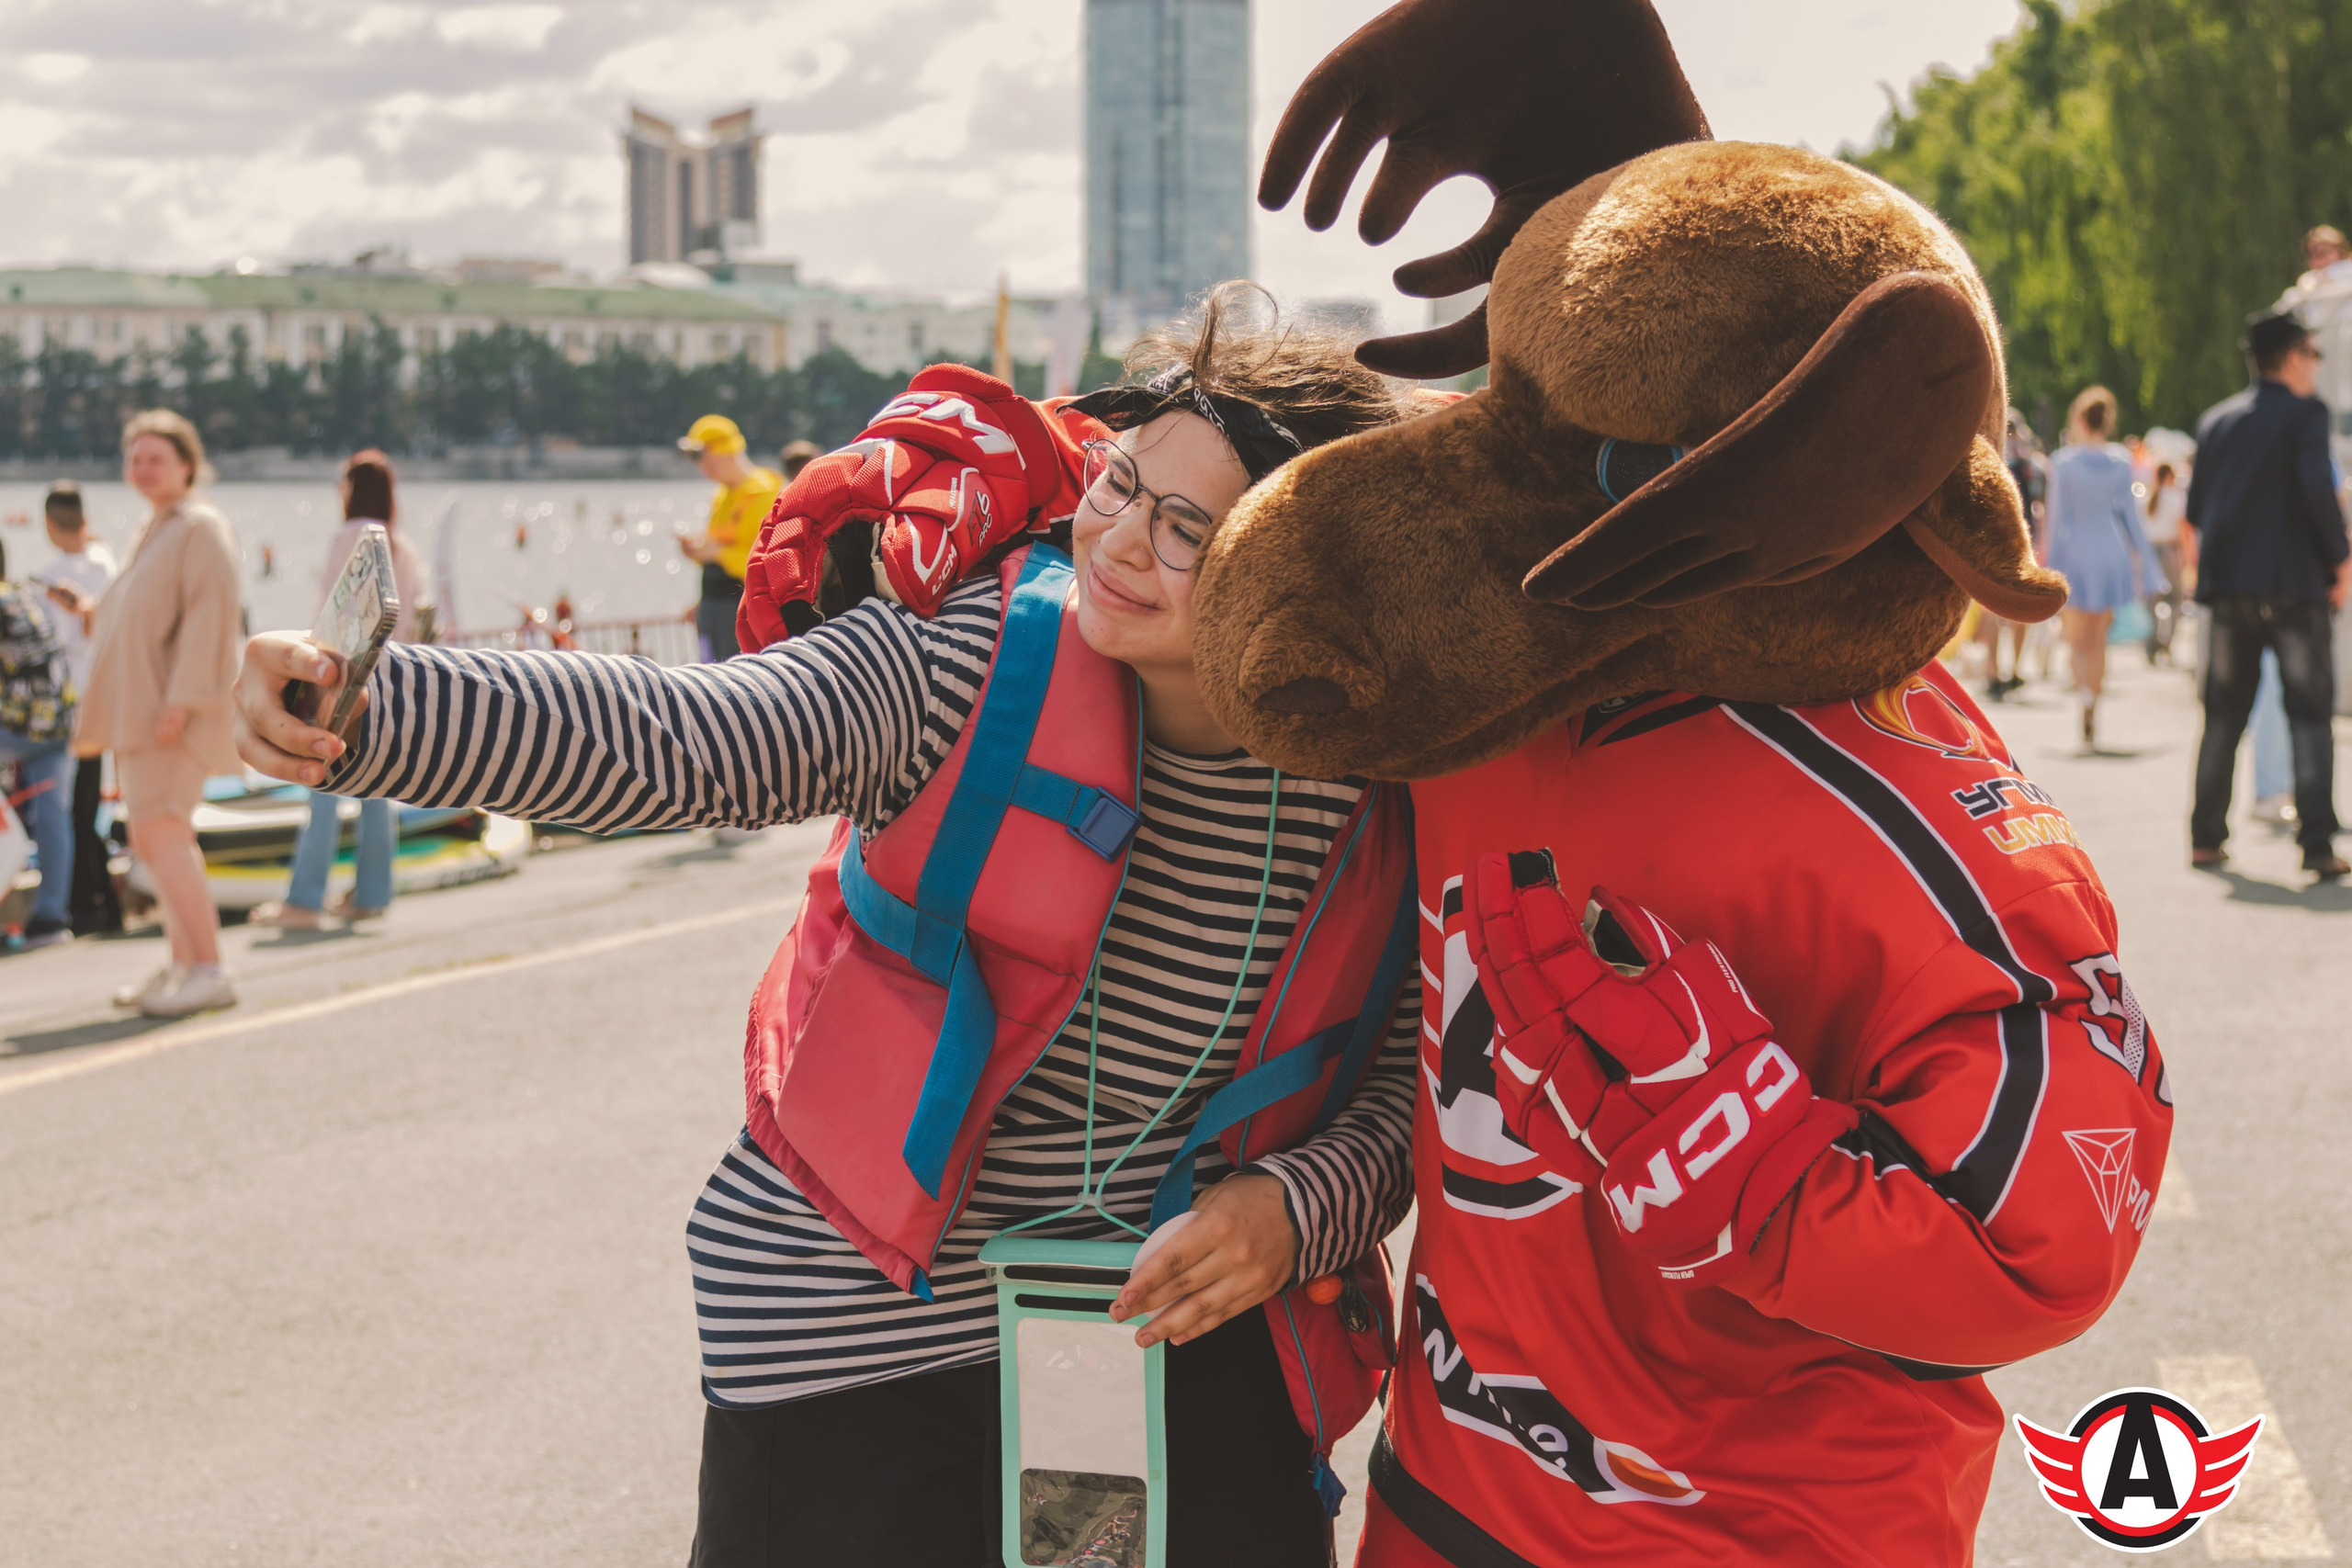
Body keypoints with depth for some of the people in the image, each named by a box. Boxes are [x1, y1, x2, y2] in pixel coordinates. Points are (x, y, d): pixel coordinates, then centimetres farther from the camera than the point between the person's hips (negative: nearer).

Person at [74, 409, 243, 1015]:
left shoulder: (201, 528, -8)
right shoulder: (156, 532, 20)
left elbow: (208, 616, -17)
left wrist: (179, 701, -24)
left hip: (176, 711, -10)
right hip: (140, 708, 10)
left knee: (161, 832, -19)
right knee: (154, 839, 10)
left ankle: (208, 971, -21)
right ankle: (183, 965, 16)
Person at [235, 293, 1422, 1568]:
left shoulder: (1373, 799, -8)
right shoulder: (968, 659, -15)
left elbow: (1404, 1085, 4)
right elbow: (669, 742, -30)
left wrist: (1298, 1211, -17)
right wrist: (362, 712, -45)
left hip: (1185, 1333, 2)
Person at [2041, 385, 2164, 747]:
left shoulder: (2063, 463, -8)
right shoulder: (2120, 463, 1)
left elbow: (2057, 518, -7)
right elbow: (2131, 515, 4)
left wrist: (2050, 566, -2)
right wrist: (2145, 565, 11)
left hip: (2076, 554, -3)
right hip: (2112, 552, 3)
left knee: (2077, 639, 4)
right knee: (2098, 639, 12)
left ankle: (2083, 689, -26)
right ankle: (2091, 720, 13)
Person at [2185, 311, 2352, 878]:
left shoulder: (2216, 420, 13)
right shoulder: (2305, 413, -5)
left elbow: (2195, 509, 13)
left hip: (2226, 585, 5)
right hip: (2294, 586, -5)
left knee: (2223, 715, 12)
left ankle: (2205, 836, 10)